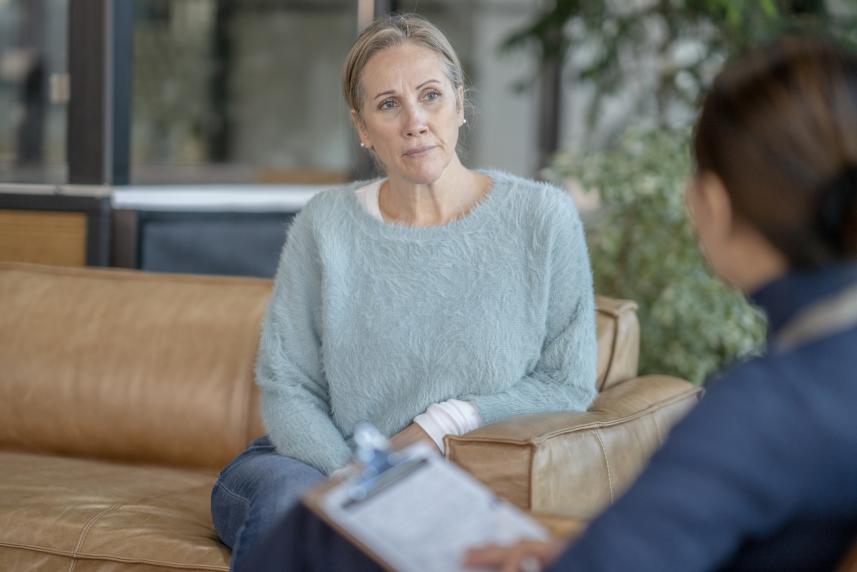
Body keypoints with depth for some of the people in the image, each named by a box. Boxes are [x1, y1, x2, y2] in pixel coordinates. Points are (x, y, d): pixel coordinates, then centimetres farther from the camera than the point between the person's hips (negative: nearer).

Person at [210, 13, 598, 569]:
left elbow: (569, 385, 1)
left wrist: (446, 421, -10)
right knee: (287, 495, -34)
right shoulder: (325, 224, 0)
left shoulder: (542, 216, -3)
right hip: (326, 465, 1)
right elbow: (287, 387, -1)